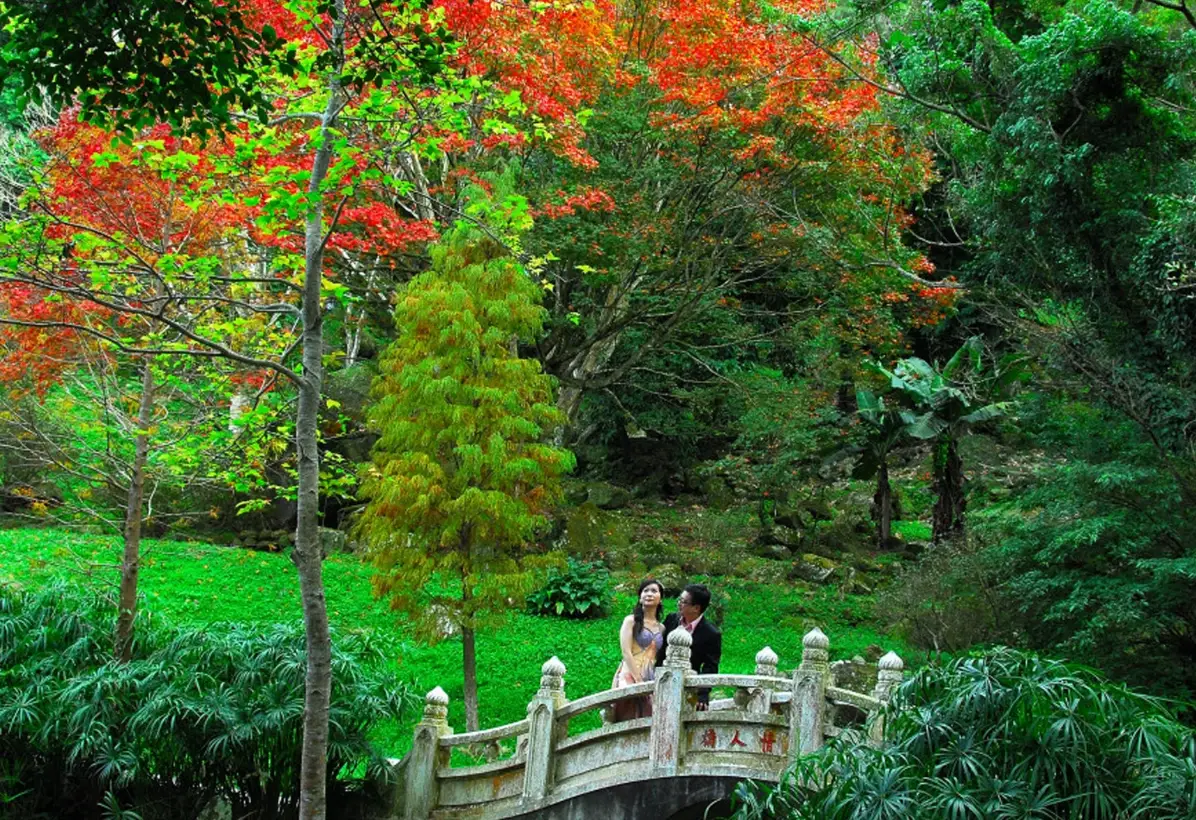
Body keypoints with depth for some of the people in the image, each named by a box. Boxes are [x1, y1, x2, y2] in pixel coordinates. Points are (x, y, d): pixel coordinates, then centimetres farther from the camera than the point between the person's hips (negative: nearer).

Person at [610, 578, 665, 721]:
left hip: (652, 680, 4)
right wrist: (639, 681, -15)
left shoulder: (661, 628, 17)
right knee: (630, 718, -21)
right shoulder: (631, 621, 4)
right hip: (630, 677, -4)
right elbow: (626, 652, -6)